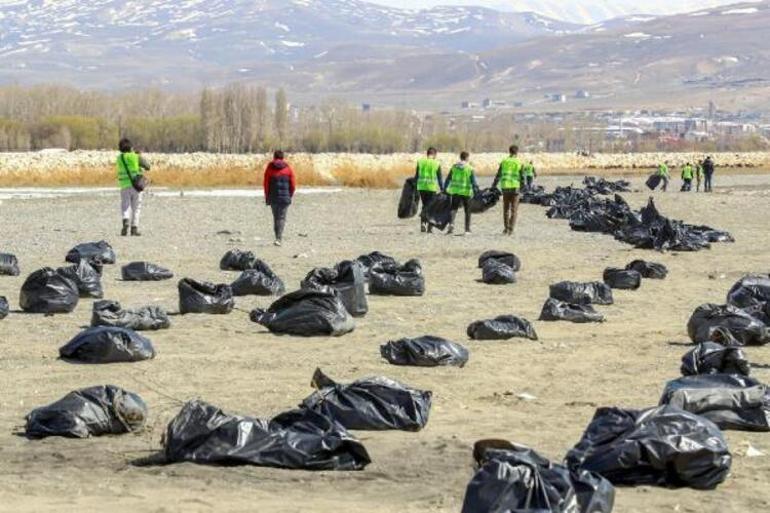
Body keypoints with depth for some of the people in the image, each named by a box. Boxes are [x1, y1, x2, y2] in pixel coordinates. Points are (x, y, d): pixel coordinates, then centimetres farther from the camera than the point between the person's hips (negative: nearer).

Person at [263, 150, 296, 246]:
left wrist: (267, 197, 9)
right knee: (282, 218, 0)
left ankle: (278, 238, 18)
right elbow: (293, 184, 0)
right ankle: (279, 238, -14)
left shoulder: (269, 168, 1)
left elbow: (266, 184, 0)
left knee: (276, 217, 14)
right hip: (285, 197, -1)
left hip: (273, 197, 1)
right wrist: (290, 196, 13)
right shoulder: (288, 168, 2)